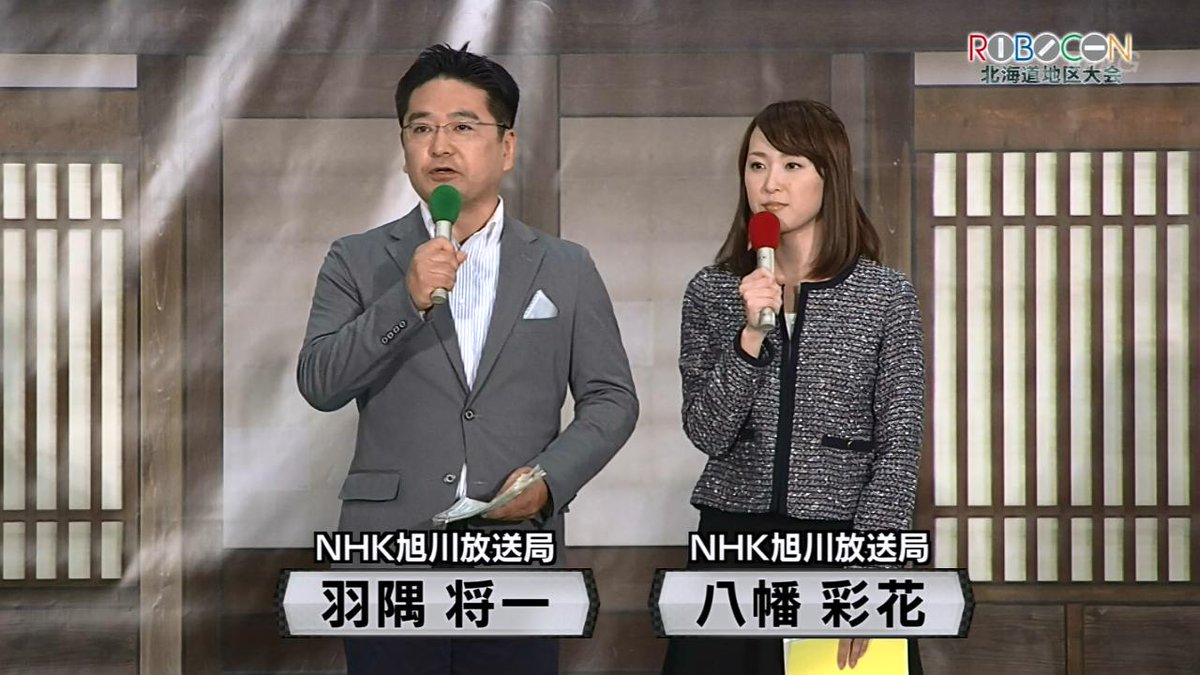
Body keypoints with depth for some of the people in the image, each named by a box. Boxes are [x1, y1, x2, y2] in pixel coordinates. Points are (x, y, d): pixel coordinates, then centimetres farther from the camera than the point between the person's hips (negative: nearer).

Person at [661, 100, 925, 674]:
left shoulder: (887, 295, -1)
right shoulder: (711, 292, 4)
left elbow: (899, 444, -5)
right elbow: (707, 434, -4)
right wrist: (751, 335, -17)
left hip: (844, 540, -1)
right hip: (735, 538, 2)